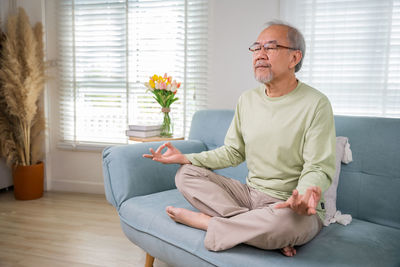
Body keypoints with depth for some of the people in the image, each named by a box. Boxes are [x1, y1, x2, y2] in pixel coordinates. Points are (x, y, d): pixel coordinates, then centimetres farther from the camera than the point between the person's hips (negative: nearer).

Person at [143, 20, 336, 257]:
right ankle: (262, 228, -20)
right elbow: (233, 152, 12)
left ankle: (205, 221, -14)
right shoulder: (247, 99, 7)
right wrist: (186, 158, 1)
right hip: (250, 193, 6)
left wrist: (306, 193, -38)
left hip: (290, 204, -5)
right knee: (186, 174, -8)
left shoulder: (316, 104, -13)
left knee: (284, 221, -40)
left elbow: (319, 168, -15)